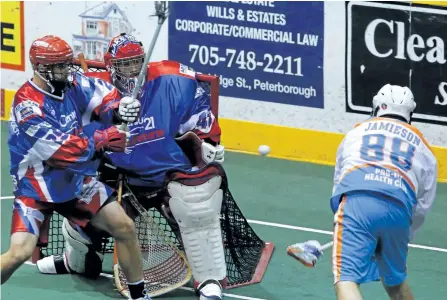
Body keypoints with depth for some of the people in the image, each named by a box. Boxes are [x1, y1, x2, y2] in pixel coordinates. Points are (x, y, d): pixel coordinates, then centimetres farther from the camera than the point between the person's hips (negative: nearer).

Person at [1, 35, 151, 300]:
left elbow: (104, 94, 4)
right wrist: (102, 141, -29)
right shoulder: (27, 105, -26)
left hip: (75, 179, 7)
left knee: (125, 227, 3)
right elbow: (61, 149, -30)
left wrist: (118, 108, -19)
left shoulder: (72, 84, -7)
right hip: (36, 186, -7)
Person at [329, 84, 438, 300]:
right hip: (399, 208, 2)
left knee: (346, 279, -12)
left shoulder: (356, 132, 31)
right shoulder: (422, 146, 29)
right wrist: (402, 235, 40)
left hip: (356, 200, -2)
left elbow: (338, 182, 39)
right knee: (395, 280, 26)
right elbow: (423, 205, 25)